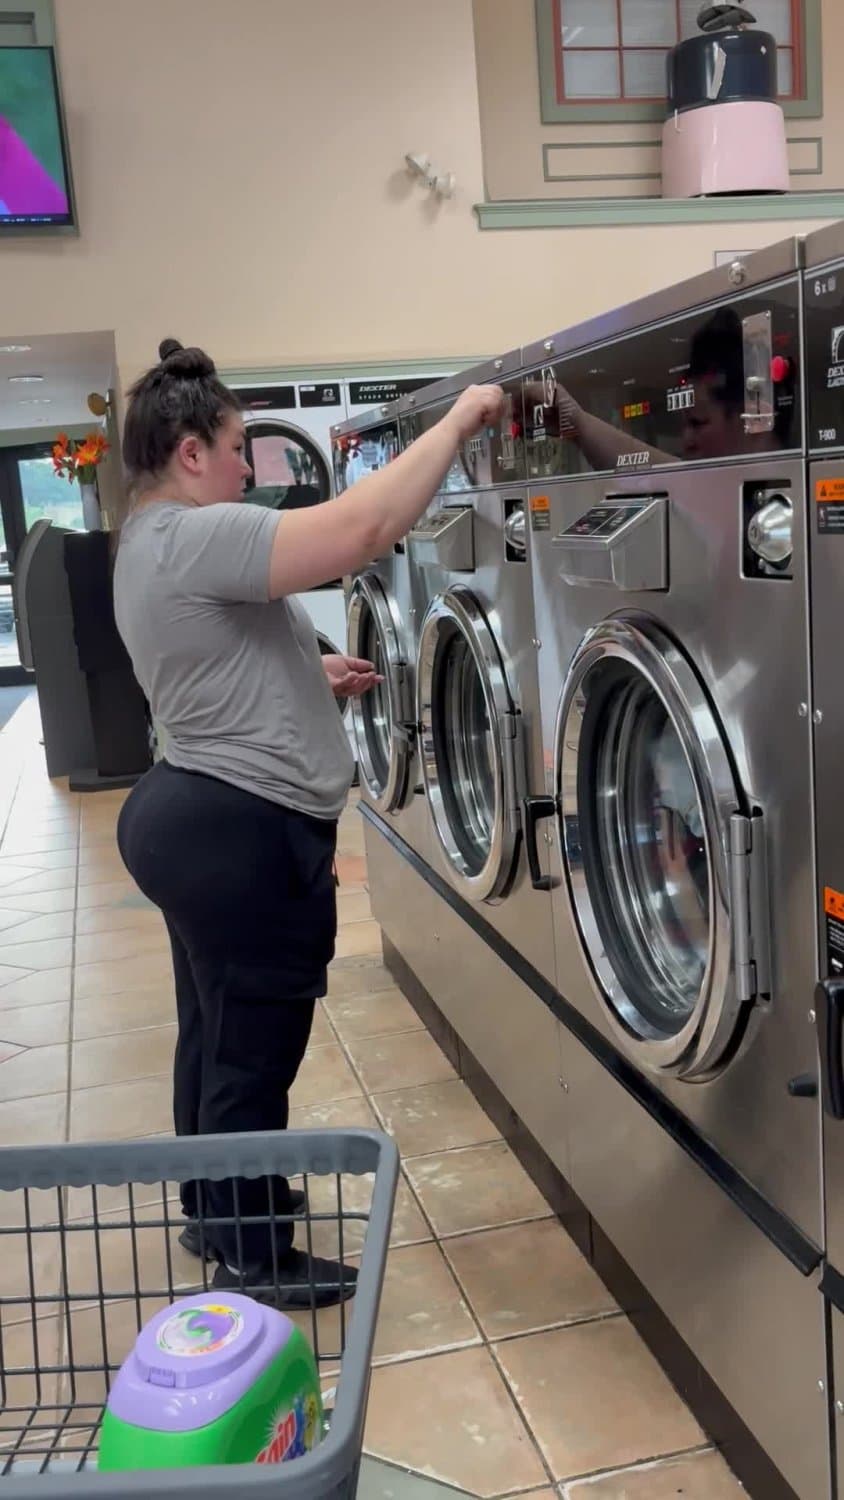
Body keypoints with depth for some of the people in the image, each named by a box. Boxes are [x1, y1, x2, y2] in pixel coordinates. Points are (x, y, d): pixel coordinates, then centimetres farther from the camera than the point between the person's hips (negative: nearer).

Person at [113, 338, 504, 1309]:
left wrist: (309, 676, 16)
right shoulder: (196, 536, -20)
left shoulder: (151, 546, 14)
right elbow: (364, 527, -29)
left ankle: (213, 1213, 40)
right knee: (253, 1055, 4)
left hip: (189, 817, 11)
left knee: (215, 1038, 23)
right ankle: (252, 1262, 20)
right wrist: (457, 423, -18)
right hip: (243, 836, -11)